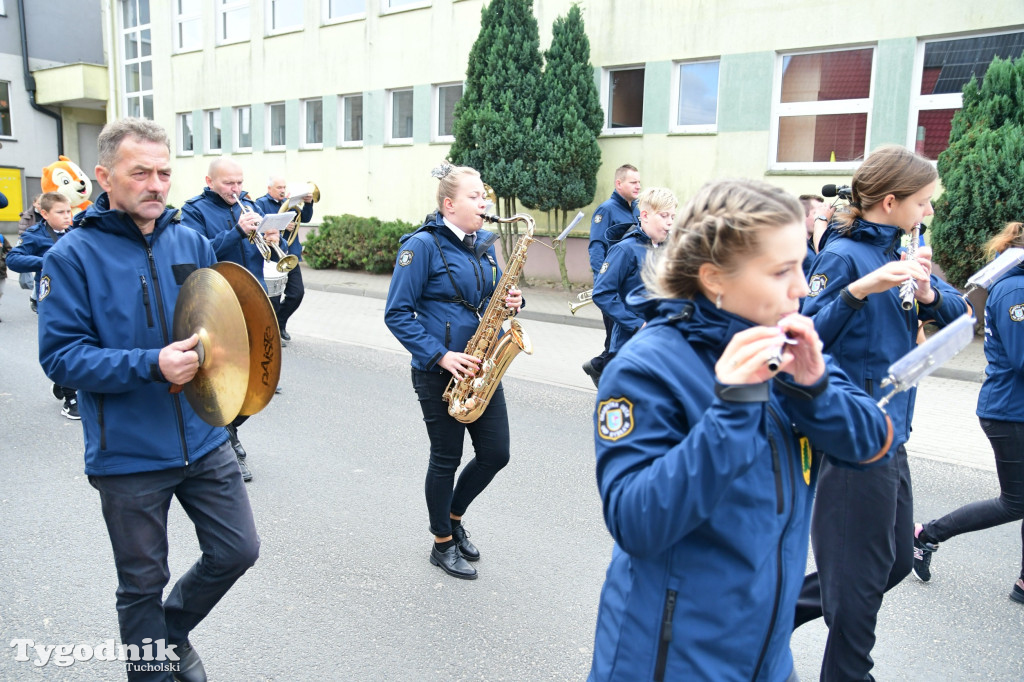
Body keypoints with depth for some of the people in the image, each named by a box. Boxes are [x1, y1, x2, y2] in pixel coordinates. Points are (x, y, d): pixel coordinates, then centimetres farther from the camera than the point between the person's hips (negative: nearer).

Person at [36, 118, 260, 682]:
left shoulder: (191, 242, 3)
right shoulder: (73, 255, -9)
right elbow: (60, 355, -13)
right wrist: (151, 365, -26)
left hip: (203, 440, 4)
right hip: (128, 456, -4)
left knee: (237, 551, 12)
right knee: (143, 582, 13)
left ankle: (172, 630, 41)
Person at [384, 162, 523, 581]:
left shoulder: (485, 244, 9)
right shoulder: (423, 245, -11)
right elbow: (397, 314, -14)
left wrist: (509, 302, -4)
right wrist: (440, 356, -21)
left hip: (481, 366, 7)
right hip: (439, 373, -6)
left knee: (495, 453, 8)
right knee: (447, 459, 6)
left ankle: (453, 516, 34)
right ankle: (443, 544, 27)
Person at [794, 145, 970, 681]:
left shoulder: (896, 251, 12)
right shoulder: (844, 254, -13)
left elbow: (959, 312, 9)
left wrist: (927, 291, -11)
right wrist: (860, 288, -31)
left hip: (890, 431, 9)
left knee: (896, 561, 20)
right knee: (862, 572, 4)